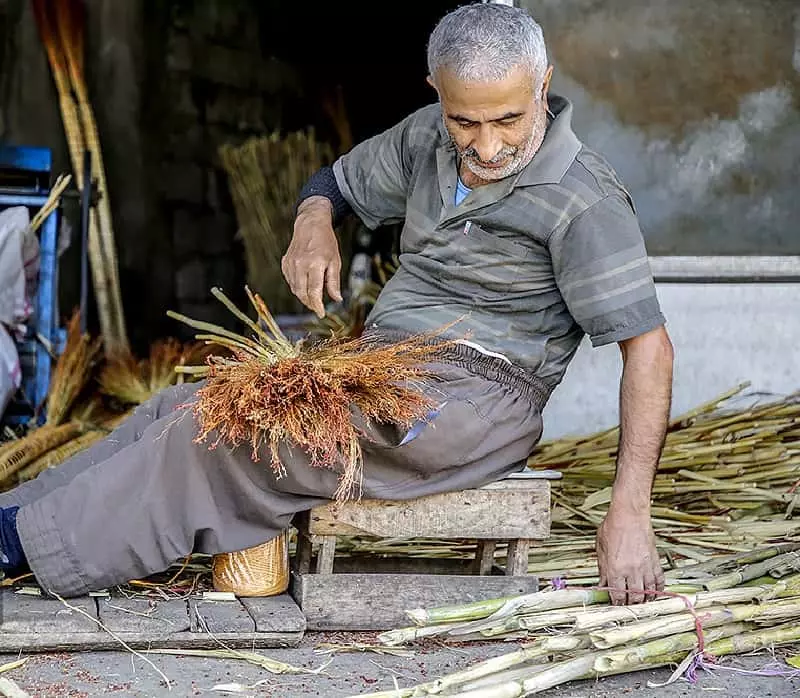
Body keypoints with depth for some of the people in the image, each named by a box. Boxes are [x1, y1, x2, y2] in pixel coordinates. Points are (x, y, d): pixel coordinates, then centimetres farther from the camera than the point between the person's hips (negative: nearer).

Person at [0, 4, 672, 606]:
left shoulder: (584, 199, -16)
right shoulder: (428, 137, 6)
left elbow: (649, 344, -19)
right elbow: (335, 180, 23)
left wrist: (629, 513, -26)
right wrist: (313, 223, -5)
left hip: (477, 392, -7)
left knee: (223, 435, -19)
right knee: (182, 409, -7)